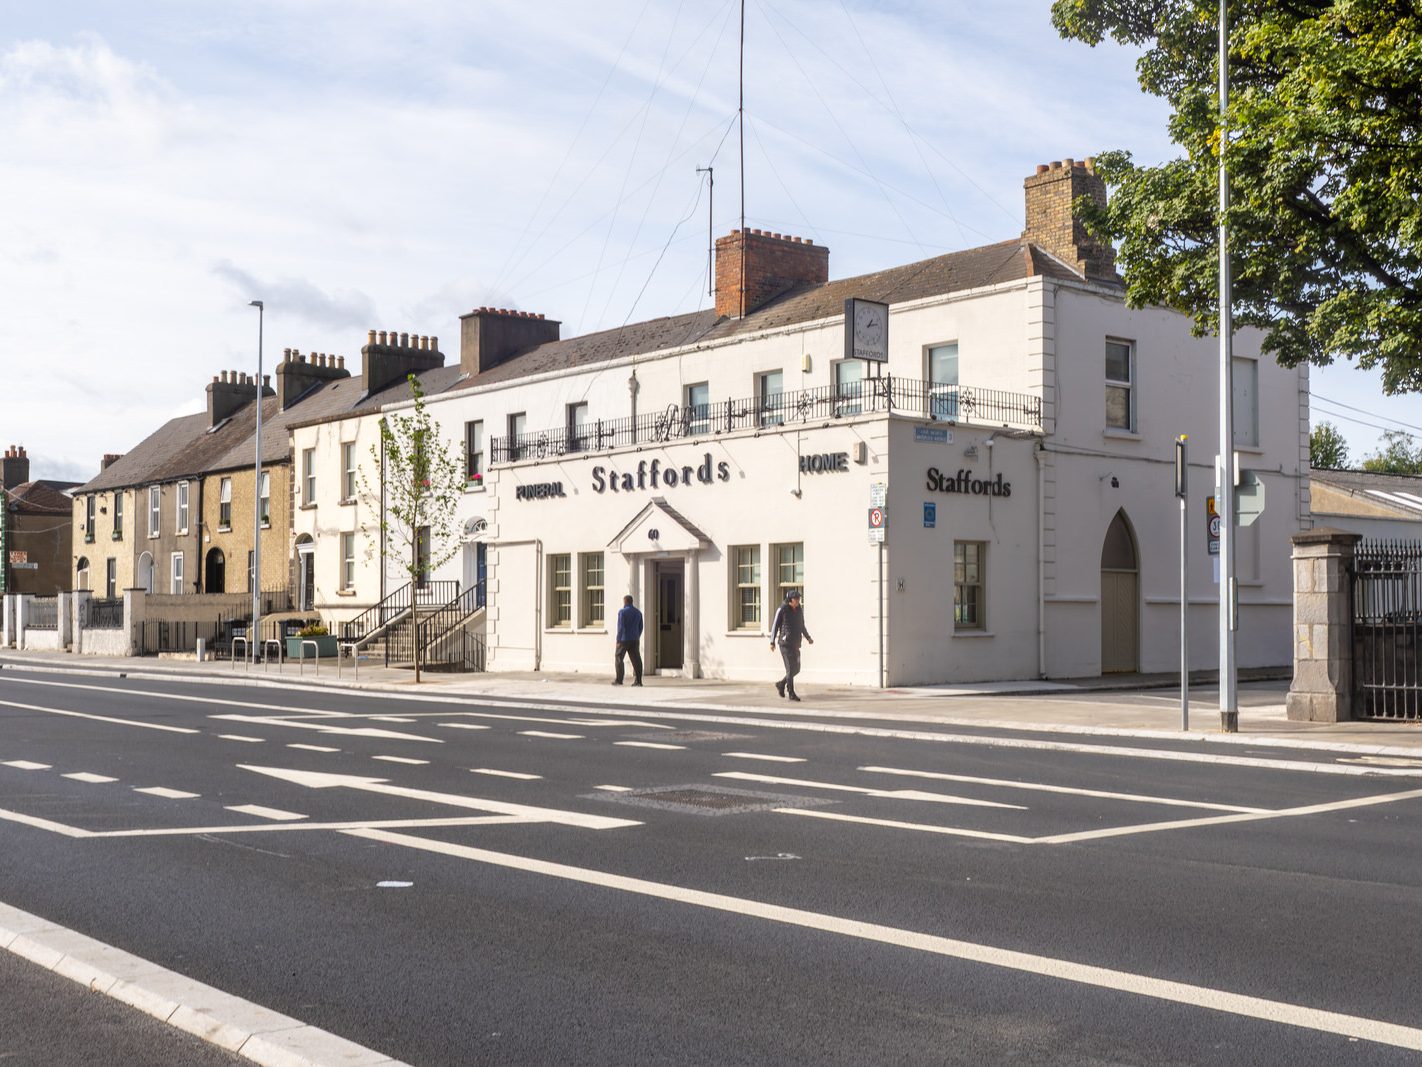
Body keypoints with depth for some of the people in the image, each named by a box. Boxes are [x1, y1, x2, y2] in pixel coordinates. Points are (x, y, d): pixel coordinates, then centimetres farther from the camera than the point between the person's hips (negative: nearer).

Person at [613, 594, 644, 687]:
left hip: (624, 639, -5)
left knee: (619, 659, 6)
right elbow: (640, 627, 13)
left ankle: (619, 680, 5)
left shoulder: (622, 612, -10)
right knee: (636, 660, 2)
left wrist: (618, 640, -10)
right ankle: (638, 680, -2)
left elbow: (620, 627, -14)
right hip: (635, 640, 5)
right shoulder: (638, 613, 9)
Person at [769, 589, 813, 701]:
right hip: (785, 644, -6)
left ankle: (781, 684, 29)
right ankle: (791, 694, -4)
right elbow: (775, 626, -5)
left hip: (795, 645, 6)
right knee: (790, 668, -10)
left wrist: (808, 638, 6)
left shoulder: (799, 611, 9)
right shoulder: (782, 610, -8)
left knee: (796, 669, 8)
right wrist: (772, 642, -10)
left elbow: (802, 627, 20)